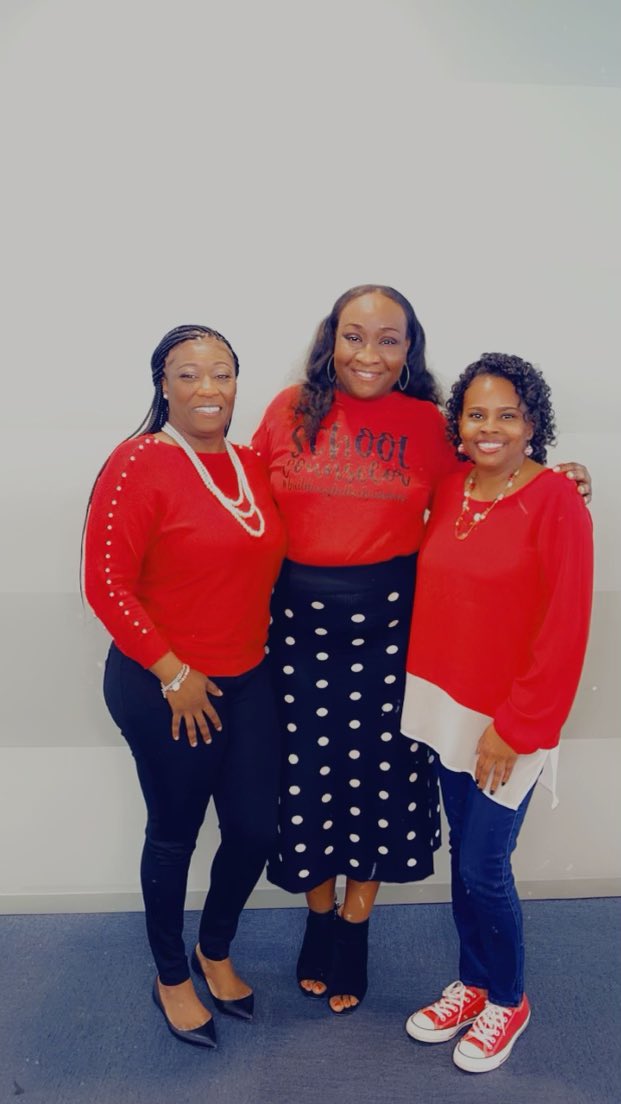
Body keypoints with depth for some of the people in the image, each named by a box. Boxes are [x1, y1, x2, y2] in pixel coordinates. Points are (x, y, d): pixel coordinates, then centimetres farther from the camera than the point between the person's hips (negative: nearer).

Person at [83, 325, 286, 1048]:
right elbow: (106, 583, -17)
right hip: (162, 690, -6)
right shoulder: (138, 465, -14)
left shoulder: (250, 466, 4)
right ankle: (171, 978, 39)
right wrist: (172, 672, -15)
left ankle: (215, 952, 42)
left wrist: (261, 644, 5)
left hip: (247, 681, 6)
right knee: (174, 835, 12)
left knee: (255, 829, 12)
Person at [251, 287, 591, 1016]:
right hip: (299, 620, 1)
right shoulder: (290, 411, 0)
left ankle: (353, 933, 38)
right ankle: (319, 920, 41)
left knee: (379, 776, 11)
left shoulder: (427, 424, -1)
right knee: (307, 777, 12)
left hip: (390, 622, 0)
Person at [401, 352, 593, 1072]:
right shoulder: (449, 491, 4)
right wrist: (429, 693, 5)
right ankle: (472, 983, 40)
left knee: (484, 868, 4)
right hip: (445, 707, 5)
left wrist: (516, 728, -14)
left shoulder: (556, 501, -14)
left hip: (511, 722, -5)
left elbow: (564, 630, -15)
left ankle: (507, 1001, 32)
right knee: (462, 853, 18)